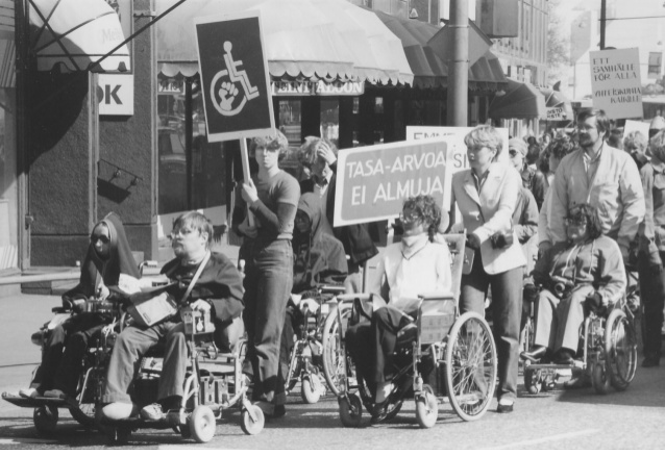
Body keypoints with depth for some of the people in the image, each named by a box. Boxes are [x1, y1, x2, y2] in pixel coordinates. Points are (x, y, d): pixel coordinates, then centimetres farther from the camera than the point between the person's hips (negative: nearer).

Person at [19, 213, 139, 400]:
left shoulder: (123, 263, 1)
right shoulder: (92, 263, 20)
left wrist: (110, 292, -29)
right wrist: (78, 300, -2)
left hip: (113, 317, -6)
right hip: (90, 313, 6)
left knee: (78, 337, -31)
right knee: (57, 331, -21)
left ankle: (64, 388, -36)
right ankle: (40, 384, -27)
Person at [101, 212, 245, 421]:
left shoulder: (221, 266, 8)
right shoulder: (170, 269, 30)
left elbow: (236, 303, -5)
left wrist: (210, 306, -24)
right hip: (165, 320, 6)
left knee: (179, 335, -41)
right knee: (127, 337, -19)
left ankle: (167, 403, -45)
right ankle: (117, 399, -27)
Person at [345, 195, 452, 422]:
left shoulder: (438, 252, 19)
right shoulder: (390, 253, 33)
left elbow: (445, 290, 8)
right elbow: (376, 289, 28)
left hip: (423, 319, -4)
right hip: (391, 317, 5)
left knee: (381, 316, -37)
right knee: (354, 333, -28)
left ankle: (383, 383, -31)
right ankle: (380, 393, -29)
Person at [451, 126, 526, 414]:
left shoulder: (508, 176, -1)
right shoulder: (458, 180, 8)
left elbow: (505, 211, -17)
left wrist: (481, 233, -32)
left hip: (504, 256, -2)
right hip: (473, 257, 2)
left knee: (507, 329, 1)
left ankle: (507, 391, 9)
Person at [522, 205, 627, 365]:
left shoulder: (606, 246, 17)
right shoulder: (558, 248, 35)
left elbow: (617, 282, 6)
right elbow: (538, 272, 32)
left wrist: (602, 296, -13)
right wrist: (531, 284, 8)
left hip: (585, 292, -4)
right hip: (556, 291, 4)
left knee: (574, 299, -38)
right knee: (544, 297, -30)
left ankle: (566, 351, -55)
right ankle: (542, 346, -49)